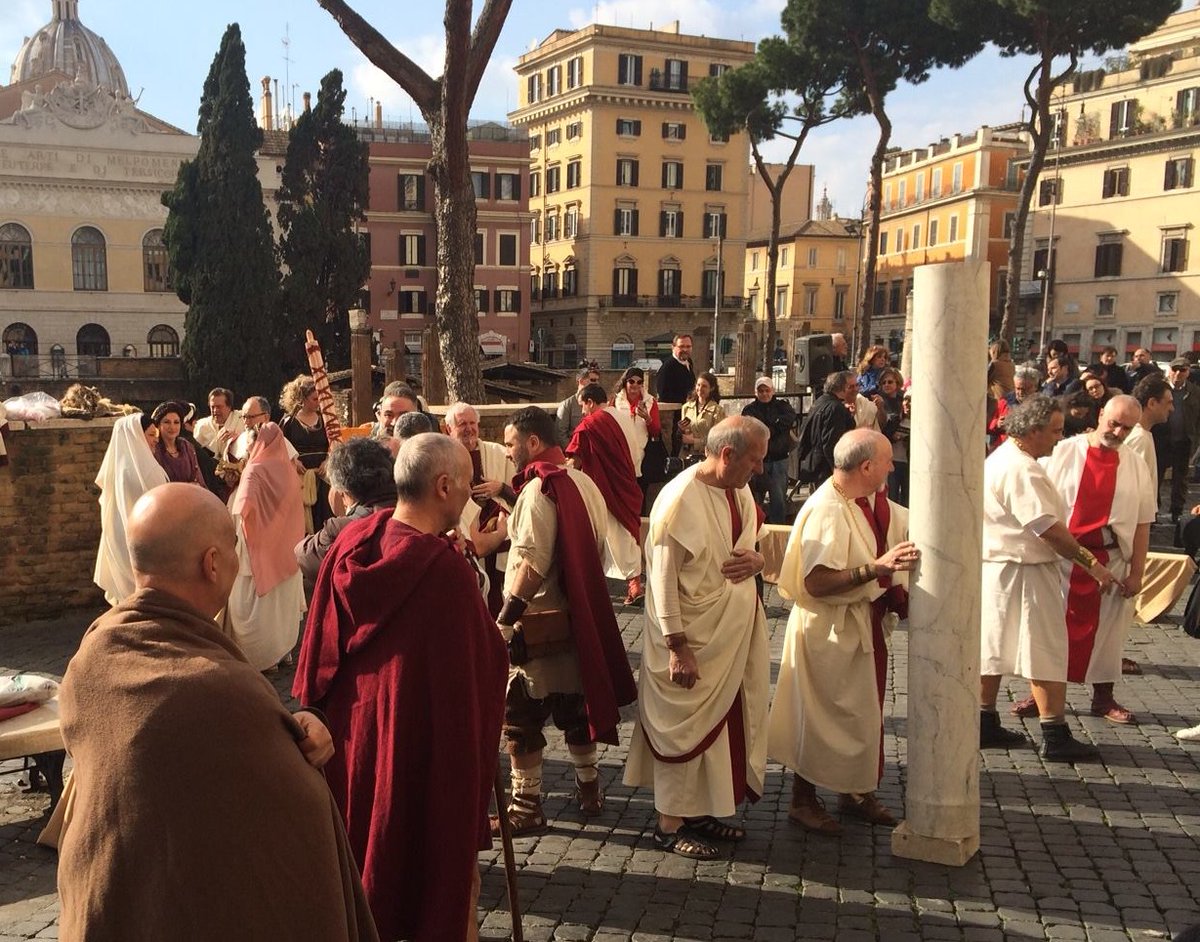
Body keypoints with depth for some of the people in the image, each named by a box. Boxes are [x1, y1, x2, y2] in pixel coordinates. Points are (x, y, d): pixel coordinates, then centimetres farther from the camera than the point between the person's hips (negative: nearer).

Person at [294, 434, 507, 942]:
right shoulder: (446, 568, -26)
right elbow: (479, 669, -20)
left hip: (349, 730, 7)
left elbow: (321, 652, 5)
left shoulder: (350, 544, -6)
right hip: (422, 744, -6)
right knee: (444, 871, 14)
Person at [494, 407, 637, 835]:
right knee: (575, 706, 19)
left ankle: (526, 806, 8)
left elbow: (533, 563, -24)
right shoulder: (583, 482, 9)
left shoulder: (538, 489, -17)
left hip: (538, 623, -9)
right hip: (576, 617, 9)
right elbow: (592, 550, 13)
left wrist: (506, 615, -20)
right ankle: (588, 788, 30)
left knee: (520, 715, 1)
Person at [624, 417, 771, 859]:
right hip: (693, 638, -8)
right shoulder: (679, 500, -20)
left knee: (726, 722, 16)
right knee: (686, 727, 3)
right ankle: (670, 825, 18)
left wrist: (755, 561, -7)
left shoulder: (740, 492, 5)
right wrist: (677, 647, -21)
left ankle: (701, 811, 32)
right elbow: (663, 578, -20)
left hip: (734, 634, 8)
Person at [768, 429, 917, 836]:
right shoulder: (826, 511, -26)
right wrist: (878, 567, -35)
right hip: (830, 629, -9)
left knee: (863, 712, 19)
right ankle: (803, 799, 20)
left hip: (866, 623, 9)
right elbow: (816, 582, -32)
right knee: (823, 716, 4)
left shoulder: (873, 501, 3)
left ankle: (856, 790, 35)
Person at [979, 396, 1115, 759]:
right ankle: (1055, 736, 5)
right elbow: (1048, 528, -24)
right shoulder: (1021, 469, -21)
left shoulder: (1001, 458, 13)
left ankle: (985, 725, 21)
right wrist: (1091, 563, -17)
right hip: (1023, 573, -10)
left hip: (997, 568, 10)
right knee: (1046, 651, -2)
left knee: (993, 647, 13)